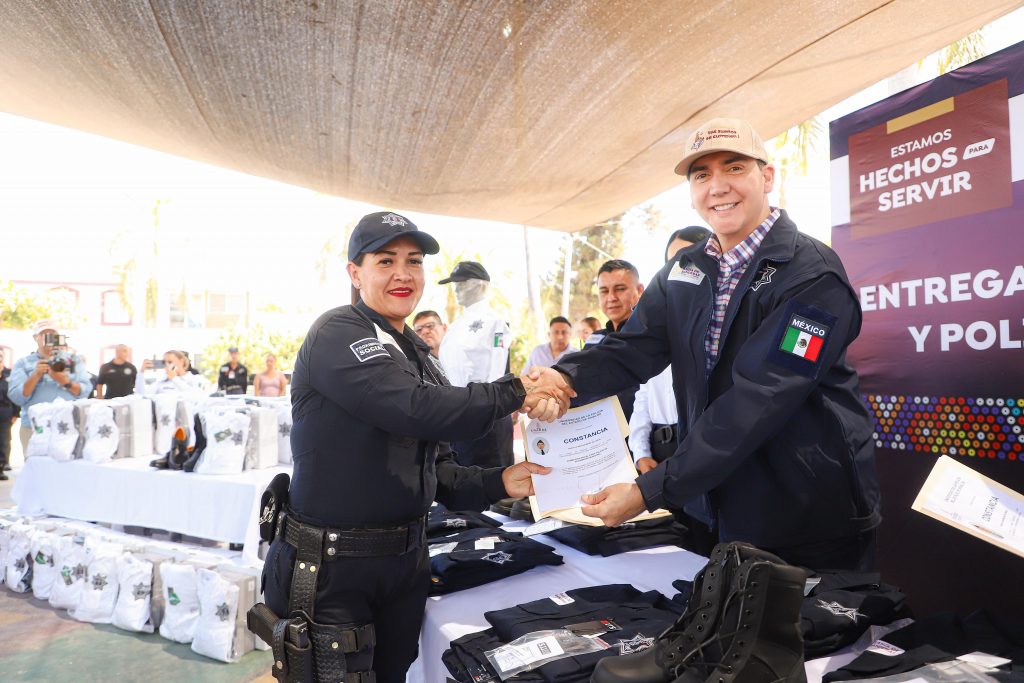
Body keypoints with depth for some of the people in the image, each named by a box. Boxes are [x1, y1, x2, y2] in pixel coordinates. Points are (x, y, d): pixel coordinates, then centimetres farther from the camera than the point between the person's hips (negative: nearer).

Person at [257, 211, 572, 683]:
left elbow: (435, 472, 11)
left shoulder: (420, 358, 11)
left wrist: (498, 483, -5)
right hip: (330, 570, -7)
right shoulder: (337, 333, -13)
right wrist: (515, 393, -18)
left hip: (405, 562, 8)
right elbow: (415, 410, -28)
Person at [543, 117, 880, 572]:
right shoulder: (683, 272, 5)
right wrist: (566, 379, -28)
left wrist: (649, 492, -28)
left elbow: (753, 402, -25)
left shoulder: (811, 275, -17)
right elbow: (632, 348, -5)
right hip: (718, 515, 6)